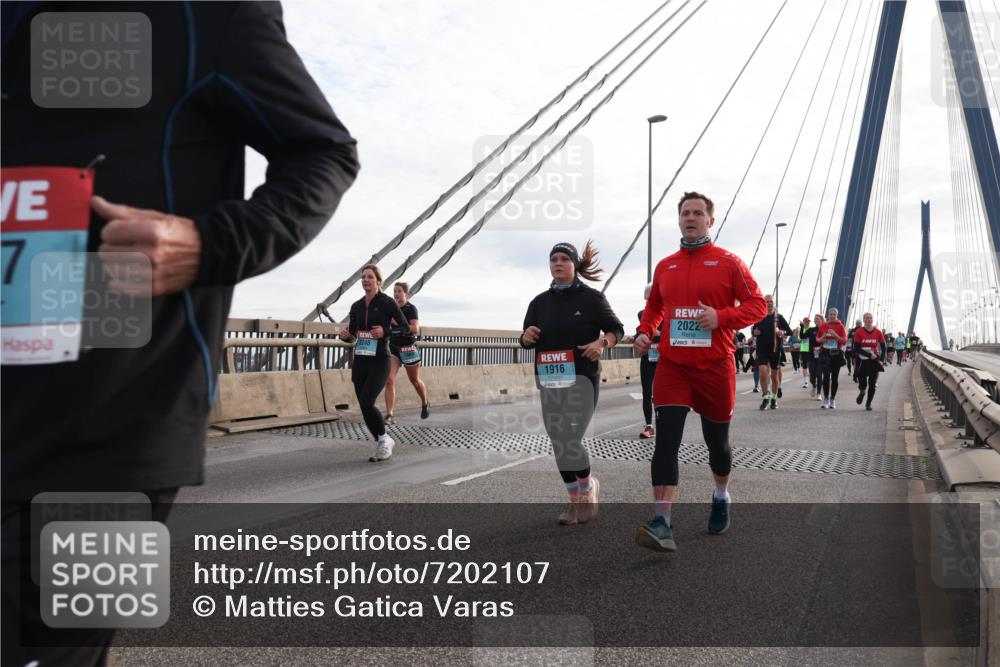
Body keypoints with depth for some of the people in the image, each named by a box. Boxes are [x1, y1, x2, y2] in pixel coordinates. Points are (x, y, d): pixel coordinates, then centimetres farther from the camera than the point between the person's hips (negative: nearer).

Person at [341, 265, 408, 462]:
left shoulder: (387, 302, -5)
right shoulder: (356, 306, 10)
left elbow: (405, 327, -3)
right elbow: (353, 337, 16)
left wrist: (385, 331, -18)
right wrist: (345, 336, -7)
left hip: (380, 361, -6)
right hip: (360, 361, 6)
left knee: (366, 402, -18)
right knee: (364, 407, 4)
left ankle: (384, 439, 5)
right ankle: (383, 445, 21)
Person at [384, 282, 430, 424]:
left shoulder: (411, 308, -12)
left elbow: (415, 329, -24)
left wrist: (396, 323, -27)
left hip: (408, 349, -4)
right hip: (393, 348, 4)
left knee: (415, 381, 14)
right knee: (389, 381, -12)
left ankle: (425, 405, 41)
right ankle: (389, 416, -12)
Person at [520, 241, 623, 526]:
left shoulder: (590, 297, -2)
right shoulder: (539, 302, 10)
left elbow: (616, 329, 5)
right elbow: (526, 341, 16)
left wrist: (602, 343, -16)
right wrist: (527, 337, -8)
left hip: (581, 378, -5)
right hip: (549, 381, 5)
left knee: (571, 440, -13)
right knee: (559, 444, 7)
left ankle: (589, 487, 15)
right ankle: (575, 499, 23)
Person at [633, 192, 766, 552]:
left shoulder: (728, 262, 0)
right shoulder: (665, 266, 11)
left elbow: (757, 304, -2)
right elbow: (654, 307, 24)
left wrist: (722, 317, -18)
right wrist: (644, 332, 5)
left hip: (715, 366, -1)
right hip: (672, 365, 2)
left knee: (717, 440, 13)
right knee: (666, 439, -13)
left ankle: (721, 497, 42)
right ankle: (662, 524, -17)